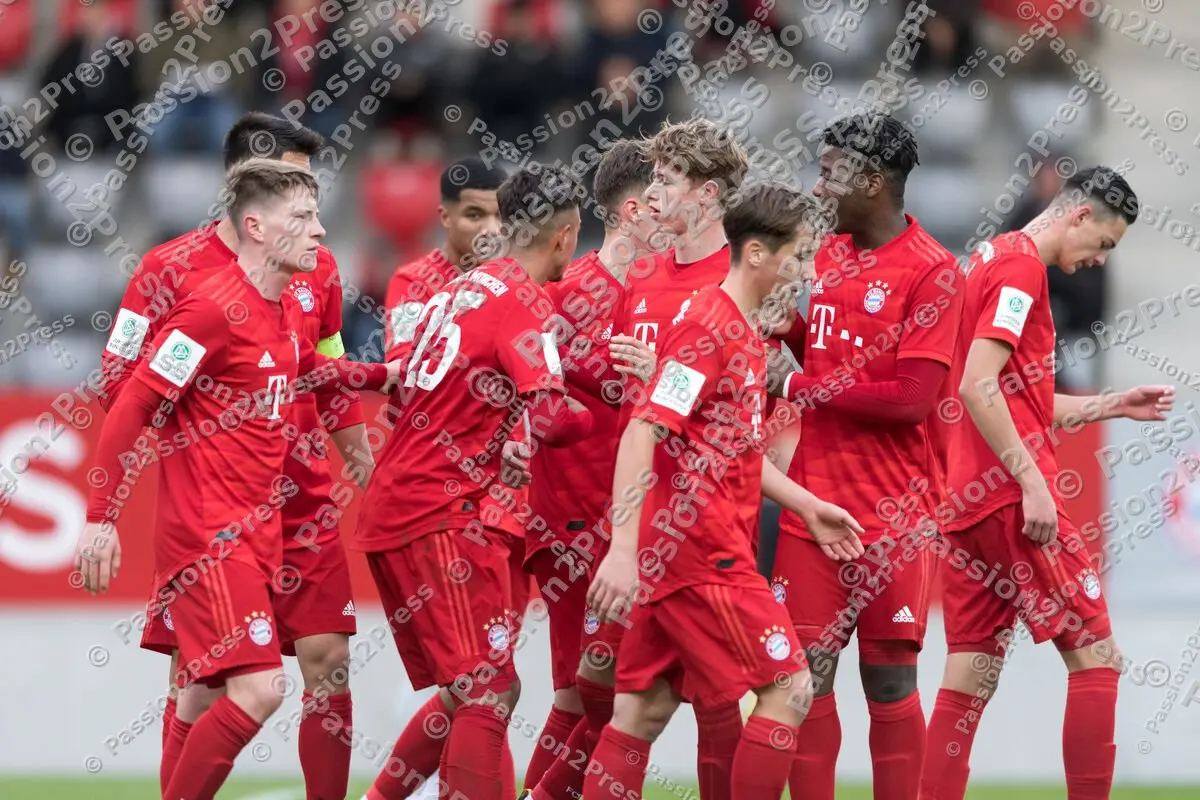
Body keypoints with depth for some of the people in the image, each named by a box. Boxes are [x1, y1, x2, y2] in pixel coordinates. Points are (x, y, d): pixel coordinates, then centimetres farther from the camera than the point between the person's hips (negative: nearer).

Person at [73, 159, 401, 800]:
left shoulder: (284, 310, 11)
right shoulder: (215, 310, -15)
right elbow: (132, 409, -15)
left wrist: (381, 376, 26)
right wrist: (101, 517, -18)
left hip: (257, 533, 9)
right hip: (208, 537, -9)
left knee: (209, 696, 9)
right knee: (258, 687, -17)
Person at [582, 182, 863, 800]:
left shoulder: (748, 331, 16)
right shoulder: (709, 327, -14)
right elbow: (642, 433, -21)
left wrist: (808, 506, 22)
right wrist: (622, 548, -28)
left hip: (673, 549, 9)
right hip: (699, 547, -9)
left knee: (646, 708, 7)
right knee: (788, 687, -6)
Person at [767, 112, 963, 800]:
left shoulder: (931, 271, -9)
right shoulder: (825, 258, 12)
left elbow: (911, 397, -15)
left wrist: (802, 388, -10)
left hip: (892, 509, -5)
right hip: (814, 502, 5)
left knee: (889, 677, 0)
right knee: (809, 672, 2)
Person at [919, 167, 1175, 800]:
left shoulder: (993, 259, 20)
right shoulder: (1022, 266, -10)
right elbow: (978, 388, -20)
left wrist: (1111, 406, 22)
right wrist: (1032, 481, -21)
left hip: (969, 502, 9)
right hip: (1012, 500, -9)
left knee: (970, 675, 6)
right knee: (1095, 654, -3)